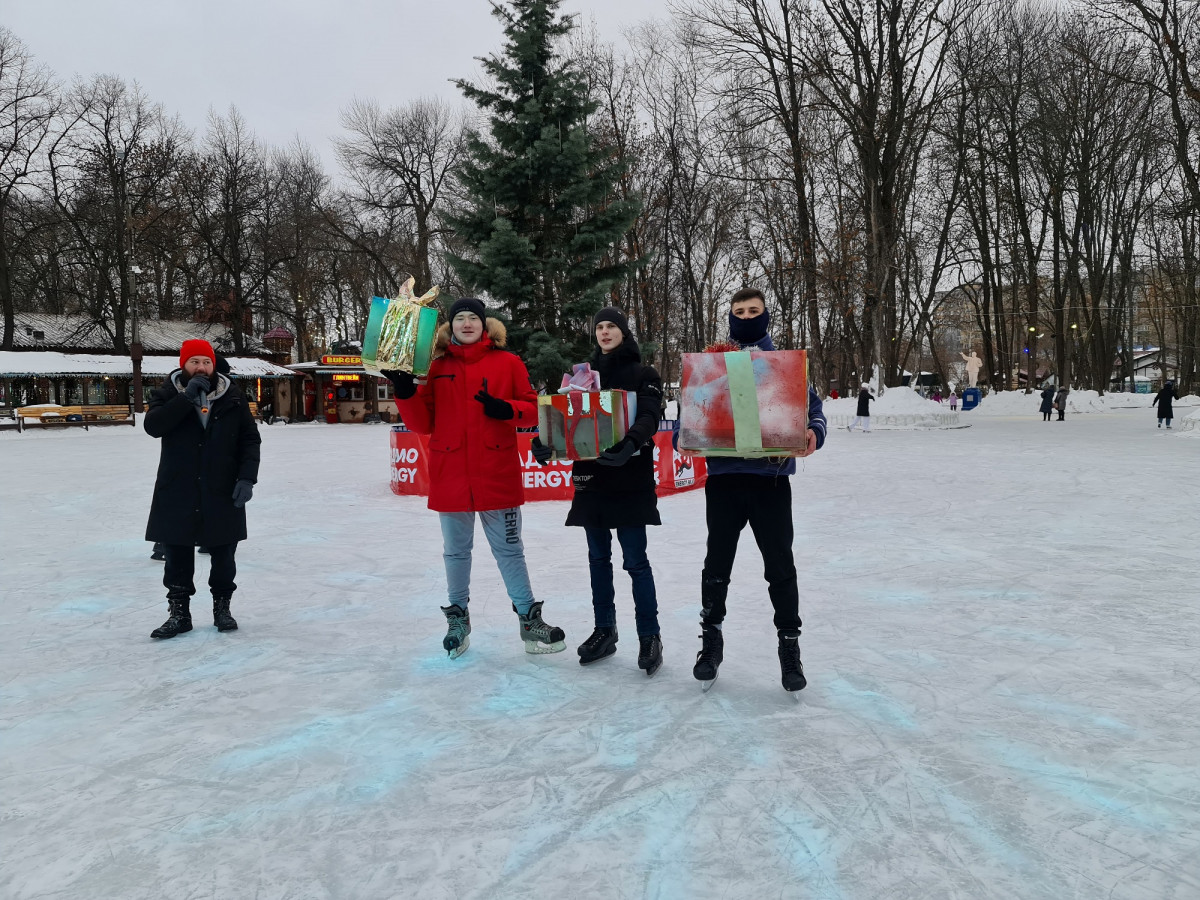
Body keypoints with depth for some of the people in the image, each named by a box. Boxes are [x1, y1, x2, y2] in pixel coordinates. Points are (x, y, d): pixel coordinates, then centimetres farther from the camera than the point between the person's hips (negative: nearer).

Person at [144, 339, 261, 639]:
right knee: (177, 557, 7)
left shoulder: (233, 397, 2)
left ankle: (222, 607, 26)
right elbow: (152, 425, -17)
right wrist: (187, 398, -22)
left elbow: (250, 439, 3)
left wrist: (246, 477, -8)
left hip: (223, 492, 1)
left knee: (223, 557, 10)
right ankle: (179, 612, 19)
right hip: (177, 494, 0)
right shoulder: (167, 395, 1)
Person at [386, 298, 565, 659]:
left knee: (509, 550, 7)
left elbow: (533, 410, 2)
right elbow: (423, 423, 5)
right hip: (450, 476, 2)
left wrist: (507, 409, -17)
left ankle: (529, 619, 20)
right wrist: (406, 392, -12)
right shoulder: (437, 368, 6)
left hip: (498, 476, -2)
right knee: (455, 551, 14)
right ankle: (457, 618, 31)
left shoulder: (507, 363, 1)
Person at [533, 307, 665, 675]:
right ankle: (604, 631, 23)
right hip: (591, 478, 5)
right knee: (598, 558, 11)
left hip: (631, 479, -5)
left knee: (635, 560, -5)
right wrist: (546, 441, -15)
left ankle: (649, 636, 5)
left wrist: (632, 443, -36)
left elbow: (649, 417, -15)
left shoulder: (643, 375, 0)